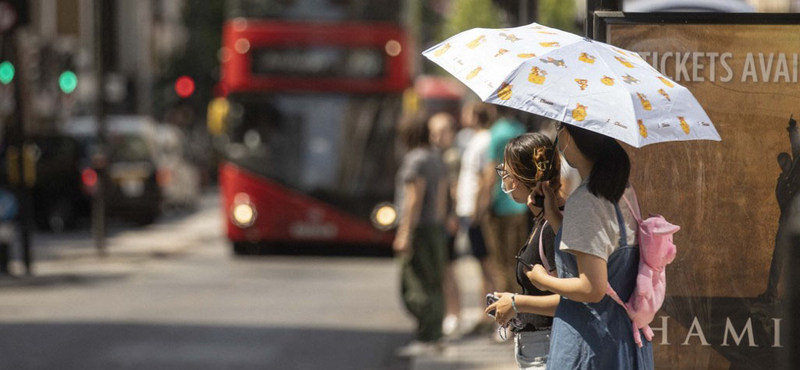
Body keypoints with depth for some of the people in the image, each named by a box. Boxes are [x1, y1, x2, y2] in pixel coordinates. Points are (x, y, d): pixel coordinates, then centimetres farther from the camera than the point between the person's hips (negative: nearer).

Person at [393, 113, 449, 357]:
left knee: (416, 286, -7)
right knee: (432, 285, 11)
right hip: (436, 227, 9)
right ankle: (435, 337, 14)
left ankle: (425, 339, -10)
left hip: (418, 229, -9)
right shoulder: (436, 159, 12)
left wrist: (405, 234, -19)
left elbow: (414, 199, -19)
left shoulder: (415, 160, -15)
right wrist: (438, 228, 19)